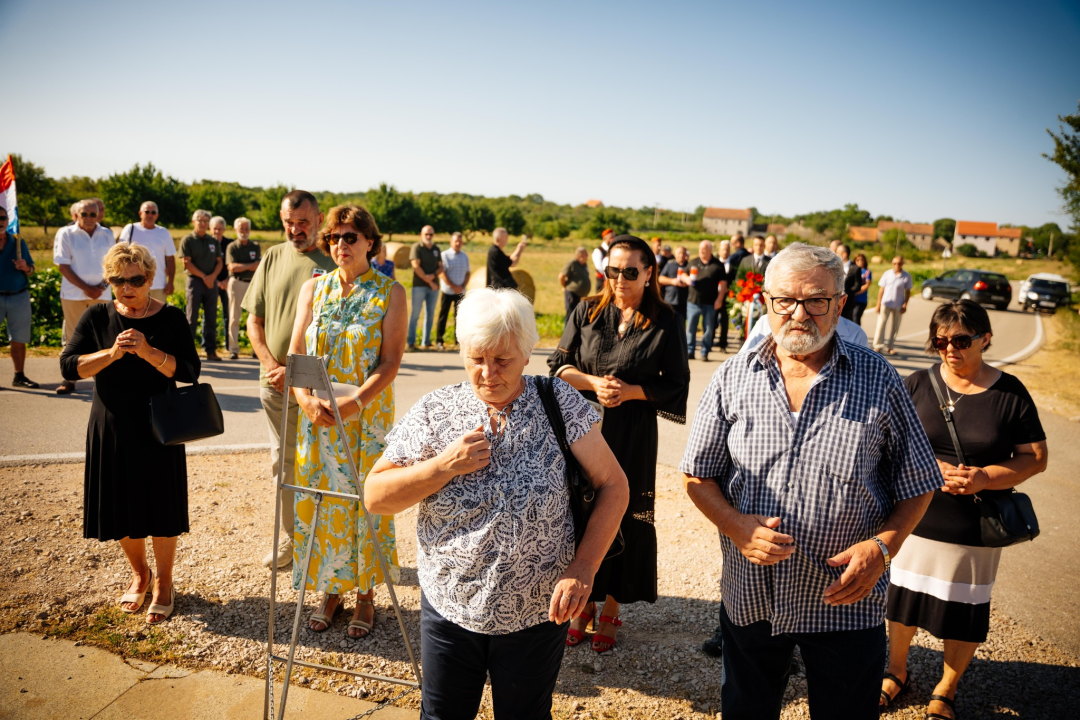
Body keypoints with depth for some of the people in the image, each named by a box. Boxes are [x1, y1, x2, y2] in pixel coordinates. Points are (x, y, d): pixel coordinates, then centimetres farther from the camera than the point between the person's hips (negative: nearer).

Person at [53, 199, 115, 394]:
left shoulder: (107, 235, 8)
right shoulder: (65, 234, 0)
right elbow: (63, 266, -4)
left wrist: (102, 286, -7)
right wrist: (85, 288, -11)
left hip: (101, 294, 2)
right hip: (73, 294, -2)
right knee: (72, 338, 2)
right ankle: (69, 380, 9)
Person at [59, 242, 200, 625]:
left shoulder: (171, 319, -6)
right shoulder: (97, 317, -1)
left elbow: (190, 371, -14)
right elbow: (69, 366, -7)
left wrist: (149, 352, -26)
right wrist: (111, 353, -21)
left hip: (157, 430, -2)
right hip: (112, 430, 2)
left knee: (160, 506, 5)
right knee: (121, 505, 12)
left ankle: (163, 583, 25)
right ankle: (139, 574, 35)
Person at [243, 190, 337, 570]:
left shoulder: (331, 264, -6)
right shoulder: (272, 258, 8)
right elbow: (254, 319, 10)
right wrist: (271, 364, -3)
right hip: (274, 381, 5)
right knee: (282, 460, 13)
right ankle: (289, 539, 28)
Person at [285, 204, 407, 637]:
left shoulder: (390, 293, -4)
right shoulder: (313, 288, 7)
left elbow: (390, 362, -11)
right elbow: (296, 353, 2)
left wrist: (352, 403, -23)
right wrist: (306, 398, -16)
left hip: (368, 415, -3)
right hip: (316, 417, 3)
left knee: (366, 502, 4)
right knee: (319, 500, 9)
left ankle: (365, 595, 22)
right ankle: (330, 590, 28)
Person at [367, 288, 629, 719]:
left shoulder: (560, 403, -9)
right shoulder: (434, 412, -6)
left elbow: (612, 486, -7)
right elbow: (375, 497, -6)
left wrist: (583, 568, -16)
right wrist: (444, 466, -20)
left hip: (538, 615, -1)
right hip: (450, 611, 1)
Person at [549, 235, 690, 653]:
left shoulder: (664, 322, -2)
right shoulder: (587, 313, 4)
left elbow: (675, 385, -1)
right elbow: (559, 365, 5)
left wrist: (630, 391, -15)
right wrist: (594, 383, -13)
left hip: (633, 436, -1)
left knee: (624, 518, 5)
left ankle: (610, 610, 22)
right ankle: (584, 601, 24)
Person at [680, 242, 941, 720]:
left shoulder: (878, 380, -5)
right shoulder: (732, 379, -2)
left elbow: (917, 485, 1)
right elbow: (697, 476, 2)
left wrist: (882, 545, -15)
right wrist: (734, 524, -15)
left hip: (846, 600, -1)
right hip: (750, 598, 2)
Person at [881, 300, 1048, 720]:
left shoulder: (1010, 394, -4)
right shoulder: (917, 385, -2)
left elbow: (1035, 457, -2)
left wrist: (985, 477, -19)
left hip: (975, 529, -1)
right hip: (914, 519, 1)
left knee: (965, 611, 10)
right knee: (903, 597, 13)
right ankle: (896, 672, 39)